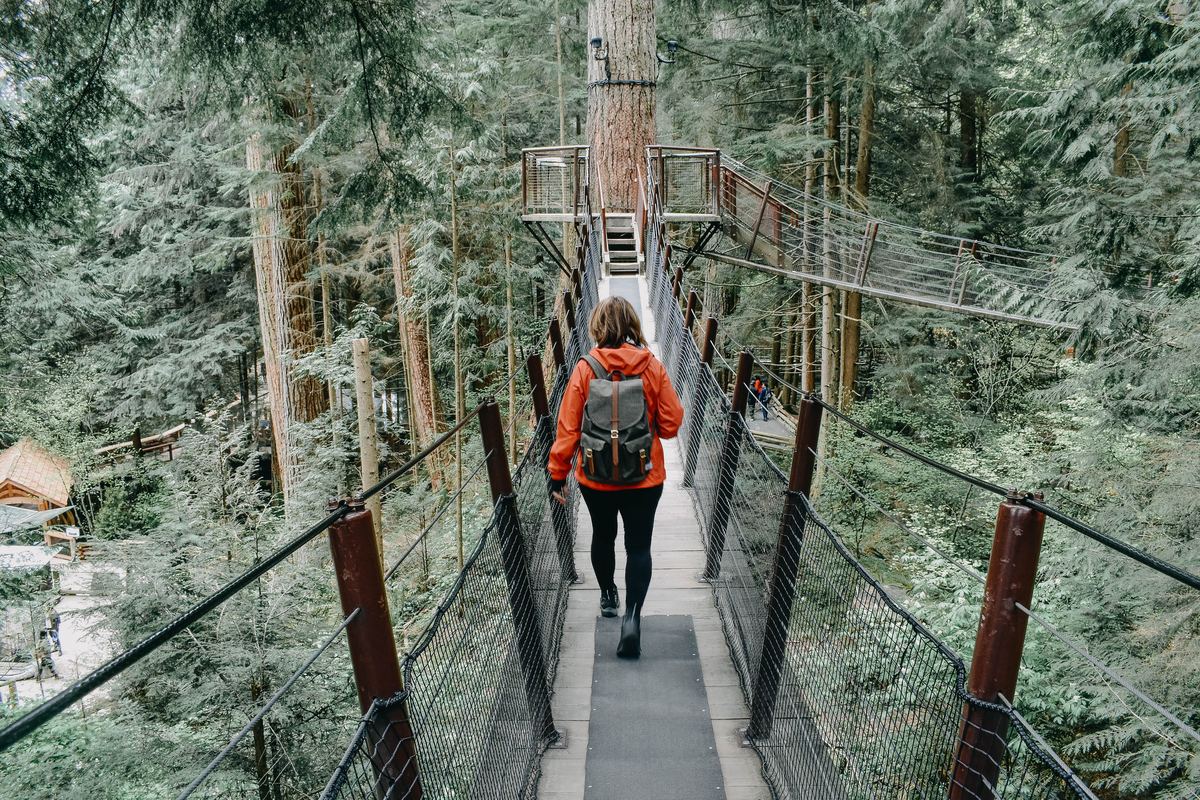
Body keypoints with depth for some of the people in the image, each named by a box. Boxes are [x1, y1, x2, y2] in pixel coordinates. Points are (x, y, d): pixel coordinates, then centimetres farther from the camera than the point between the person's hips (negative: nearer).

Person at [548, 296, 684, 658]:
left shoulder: (585, 369, -12)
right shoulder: (652, 367, -10)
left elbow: (568, 427, -10)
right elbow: (671, 424, -6)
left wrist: (557, 474, -2)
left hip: (596, 479, 1)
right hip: (644, 479, -1)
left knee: (603, 536, 23)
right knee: (639, 546, 6)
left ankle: (608, 596, 43)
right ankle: (632, 616, -8)